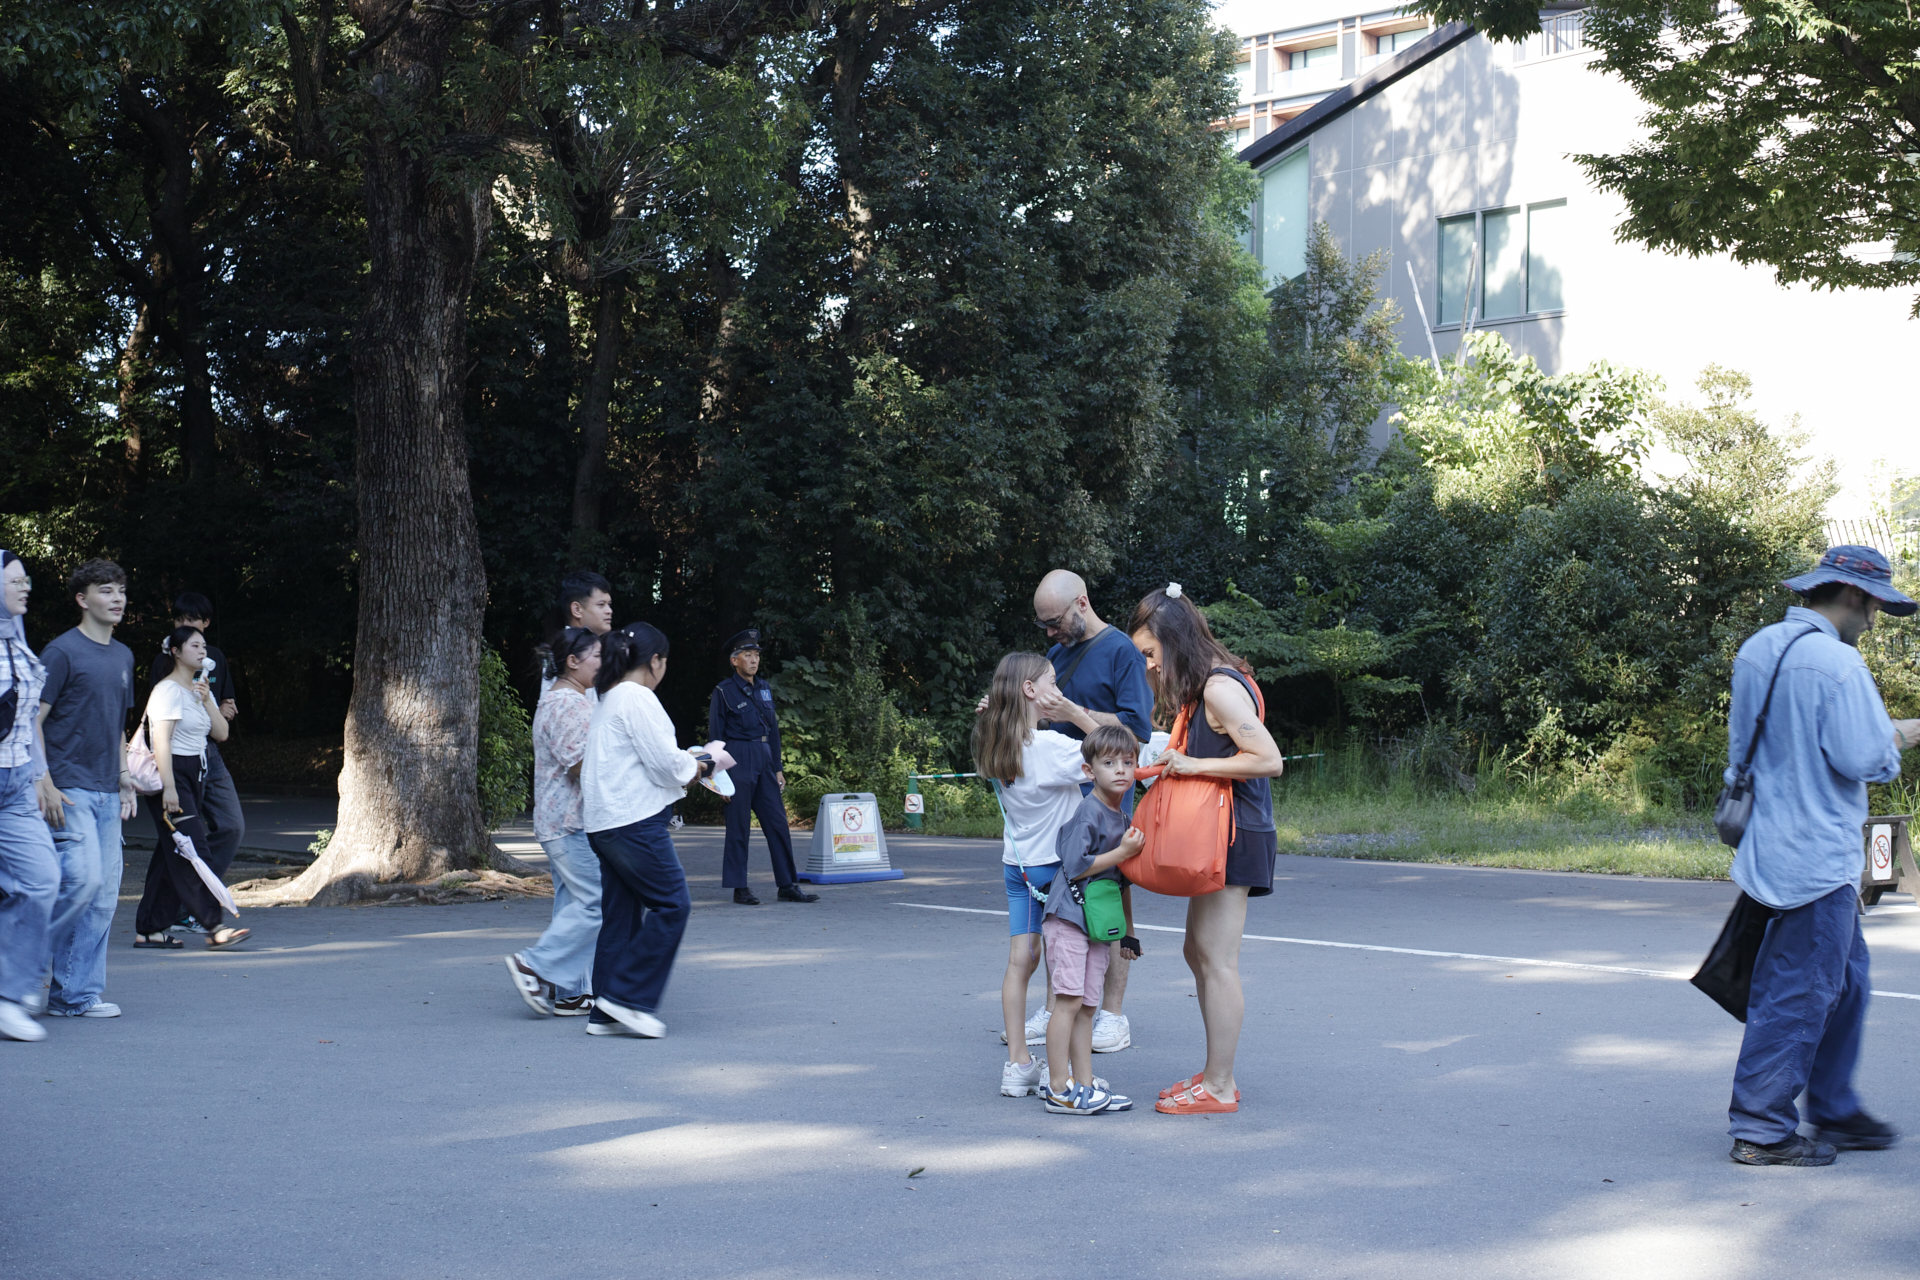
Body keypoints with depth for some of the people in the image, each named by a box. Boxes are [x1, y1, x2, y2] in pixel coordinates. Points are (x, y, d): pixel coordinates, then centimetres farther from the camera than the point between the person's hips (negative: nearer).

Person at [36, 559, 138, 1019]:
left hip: (106, 792, 7)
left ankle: (76, 994, 9)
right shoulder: (63, 651, -7)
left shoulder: (123, 656, 16)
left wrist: (125, 779, 17)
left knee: (104, 893, 3)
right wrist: (46, 784, -15)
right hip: (69, 789, -7)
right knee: (83, 878, -17)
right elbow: (32, 720, -9)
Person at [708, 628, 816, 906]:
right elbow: (716, 736, -5)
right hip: (738, 761, -6)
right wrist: (721, 776, -10)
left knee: (778, 822, 4)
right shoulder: (723, 692, -4)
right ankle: (739, 888, 6)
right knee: (738, 827, -1)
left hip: (764, 761, 6)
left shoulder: (764, 688, 14)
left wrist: (778, 768, 13)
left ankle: (788, 885, 7)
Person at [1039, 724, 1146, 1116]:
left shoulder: (1123, 817, 14)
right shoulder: (1088, 812, -12)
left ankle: (1084, 1085, 12)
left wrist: (1128, 930, 24)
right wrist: (1123, 852, -17)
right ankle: (1059, 1090, -7)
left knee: (1086, 1006, 9)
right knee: (1068, 1002, -9)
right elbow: (1076, 867, -19)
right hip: (1069, 918, -8)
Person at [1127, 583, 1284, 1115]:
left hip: (1237, 835, -10)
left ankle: (1220, 1086, -2)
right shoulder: (1200, 686, 13)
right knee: (1198, 952, 13)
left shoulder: (1219, 688, -17)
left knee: (1216, 958, -7)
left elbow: (1269, 760, -23)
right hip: (1217, 835, 10)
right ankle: (1215, 1072, 19)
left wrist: (1194, 765, -21)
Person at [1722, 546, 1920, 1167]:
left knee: (1845, 979, 20)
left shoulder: (1756, 649, 10)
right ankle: (1762, 1130, 3)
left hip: (1772, 843, 10)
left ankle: (1835, 1113, 27)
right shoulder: (1834, 661, -18)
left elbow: (1741, 742, 18)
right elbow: (1862, 756, -21)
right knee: (1801, 993, -3)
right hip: (1818, 853, -10)